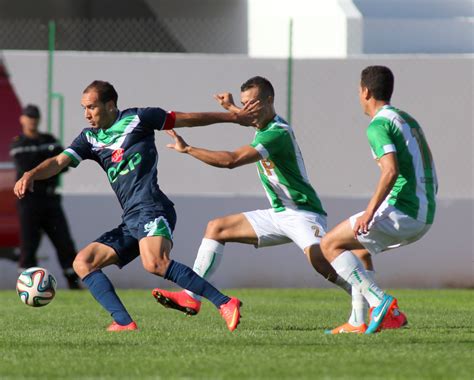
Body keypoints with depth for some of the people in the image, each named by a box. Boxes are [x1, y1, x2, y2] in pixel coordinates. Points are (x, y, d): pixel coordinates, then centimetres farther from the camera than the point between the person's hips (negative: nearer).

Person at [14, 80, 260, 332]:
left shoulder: (136, 119, 3)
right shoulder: (90, 138, 19)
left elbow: (188, 119, 10)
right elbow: (59, 162, 7)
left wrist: (235, 117, 16)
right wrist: (31, 174, -15)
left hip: (152, 210, -8)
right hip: (130, 222, 8)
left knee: (154, 263, -32)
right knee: (83, 262, -2)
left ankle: (225, 304, -32)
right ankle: (124, 322, -14)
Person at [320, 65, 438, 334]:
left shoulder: (378, 125, -8)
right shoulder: (408, 120, 20)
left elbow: (391, 171, -23)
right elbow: (429, 173, 22)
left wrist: (370, 212, -23)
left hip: (401, 211, -9)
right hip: (425, 215, 9)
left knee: (330, 245, -1)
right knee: (359, 247, 26)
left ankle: (379, 301, -15)